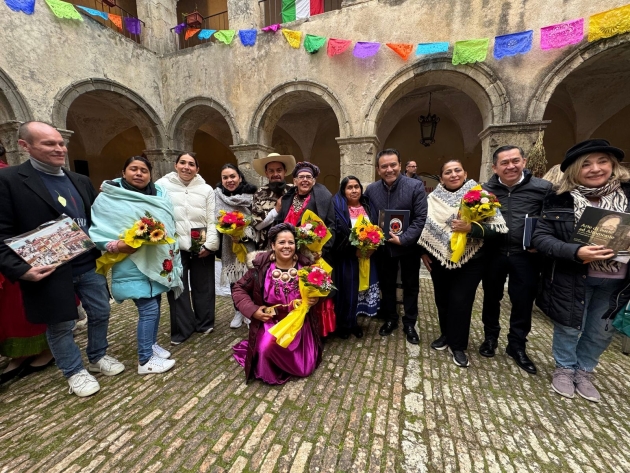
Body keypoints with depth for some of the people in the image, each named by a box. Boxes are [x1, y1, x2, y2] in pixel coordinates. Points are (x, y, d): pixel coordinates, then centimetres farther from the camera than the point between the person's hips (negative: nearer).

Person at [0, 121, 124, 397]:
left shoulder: (81, 181, 9)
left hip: (89, 264, 5)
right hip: (50, 271, -5)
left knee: (100, 313, 16)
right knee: (60, 325, 12)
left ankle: (98, 358, 38)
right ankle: (74, 372, 32)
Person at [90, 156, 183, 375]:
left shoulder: (159, 194, 7)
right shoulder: (109, 198, -6)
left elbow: (170, 223, 7)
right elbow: (96, 231, -9)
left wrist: (171, 257, 1)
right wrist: (116, 245, -26)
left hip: (158, 262, 6)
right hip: (133, 265, -5)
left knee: (155, 306, 16)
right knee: (149, 310, -4)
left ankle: (151, 344, 36)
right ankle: (145, 361, 13)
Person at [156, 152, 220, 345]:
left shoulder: (206, 189, 6)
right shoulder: (162, 185, 3)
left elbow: (212, 220, 2)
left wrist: (210, 244, -6)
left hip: (201, 246, 1)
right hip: (174, 245, 0)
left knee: (203, 285, 11)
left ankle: (204, 323, 29)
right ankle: (182, 329, 22)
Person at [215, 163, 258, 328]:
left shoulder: (251, 195, -6)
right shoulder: (218, 195, 0)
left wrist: (243, 235, -19)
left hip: (248, 244, -2)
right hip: (228, 244, 2)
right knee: (233, 278, 10)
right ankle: (238, 312, 28)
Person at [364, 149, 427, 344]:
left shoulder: (416, 186, -13)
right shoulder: (371, 189, -3)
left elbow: (421, 218, -15)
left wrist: (403, 239, -23)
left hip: (408, 246, -2)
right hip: (383, 247, 3)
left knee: (411, 286, 15)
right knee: (386, 284, 17)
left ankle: (409, 323, 35)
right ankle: (390, 319, 39)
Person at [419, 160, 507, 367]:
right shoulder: (433, 198, 2)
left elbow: (498, 227, -10)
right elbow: (424, 226, 8)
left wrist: (471, 228, -25)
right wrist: (423, 252, 5)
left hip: (470, 261, -2)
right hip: (439, 259, 3)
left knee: (460, 301, 1)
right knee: (442, 299, 14)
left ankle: (458, 346, 22)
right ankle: (446, 334, 38)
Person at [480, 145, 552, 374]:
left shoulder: (543, 188, -3)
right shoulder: (485, 190, 0)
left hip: (526, 255, 0)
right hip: (494, 253, 1)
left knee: (523, 302, 11)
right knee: (491, 297, 14)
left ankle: (517, 345, 32)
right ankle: (491, 337, 35)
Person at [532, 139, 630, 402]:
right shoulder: (559, 200, -11)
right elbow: (540, 237, -13)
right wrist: (575, 252, -27)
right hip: (572, 278, -3)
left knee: (602, 332, 19)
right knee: (569, 327, 13)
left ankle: (584, 372, 41)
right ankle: (564, 369, 36)